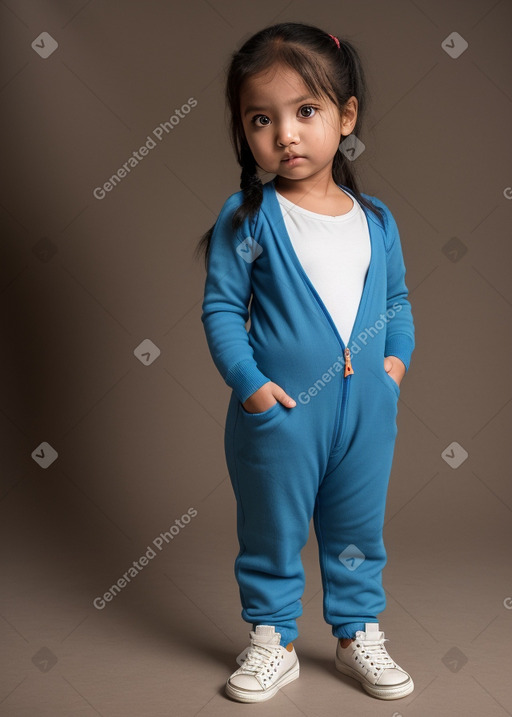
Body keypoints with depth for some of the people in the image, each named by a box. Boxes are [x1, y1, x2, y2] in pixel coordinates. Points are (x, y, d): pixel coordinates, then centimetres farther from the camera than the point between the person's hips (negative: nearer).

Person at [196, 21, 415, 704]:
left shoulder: (376, 219, 3)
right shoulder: (248, 217, -9)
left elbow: (397, 297, 15)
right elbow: (221, 307, -8)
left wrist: (398, 355, 1)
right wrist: (249, 382, -16)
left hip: (367, 409, 3)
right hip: (279, 412, -3)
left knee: (358, 532, 17)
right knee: (272, 532, 12)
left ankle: (359, 634, 36)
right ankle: (272, 640, 31)